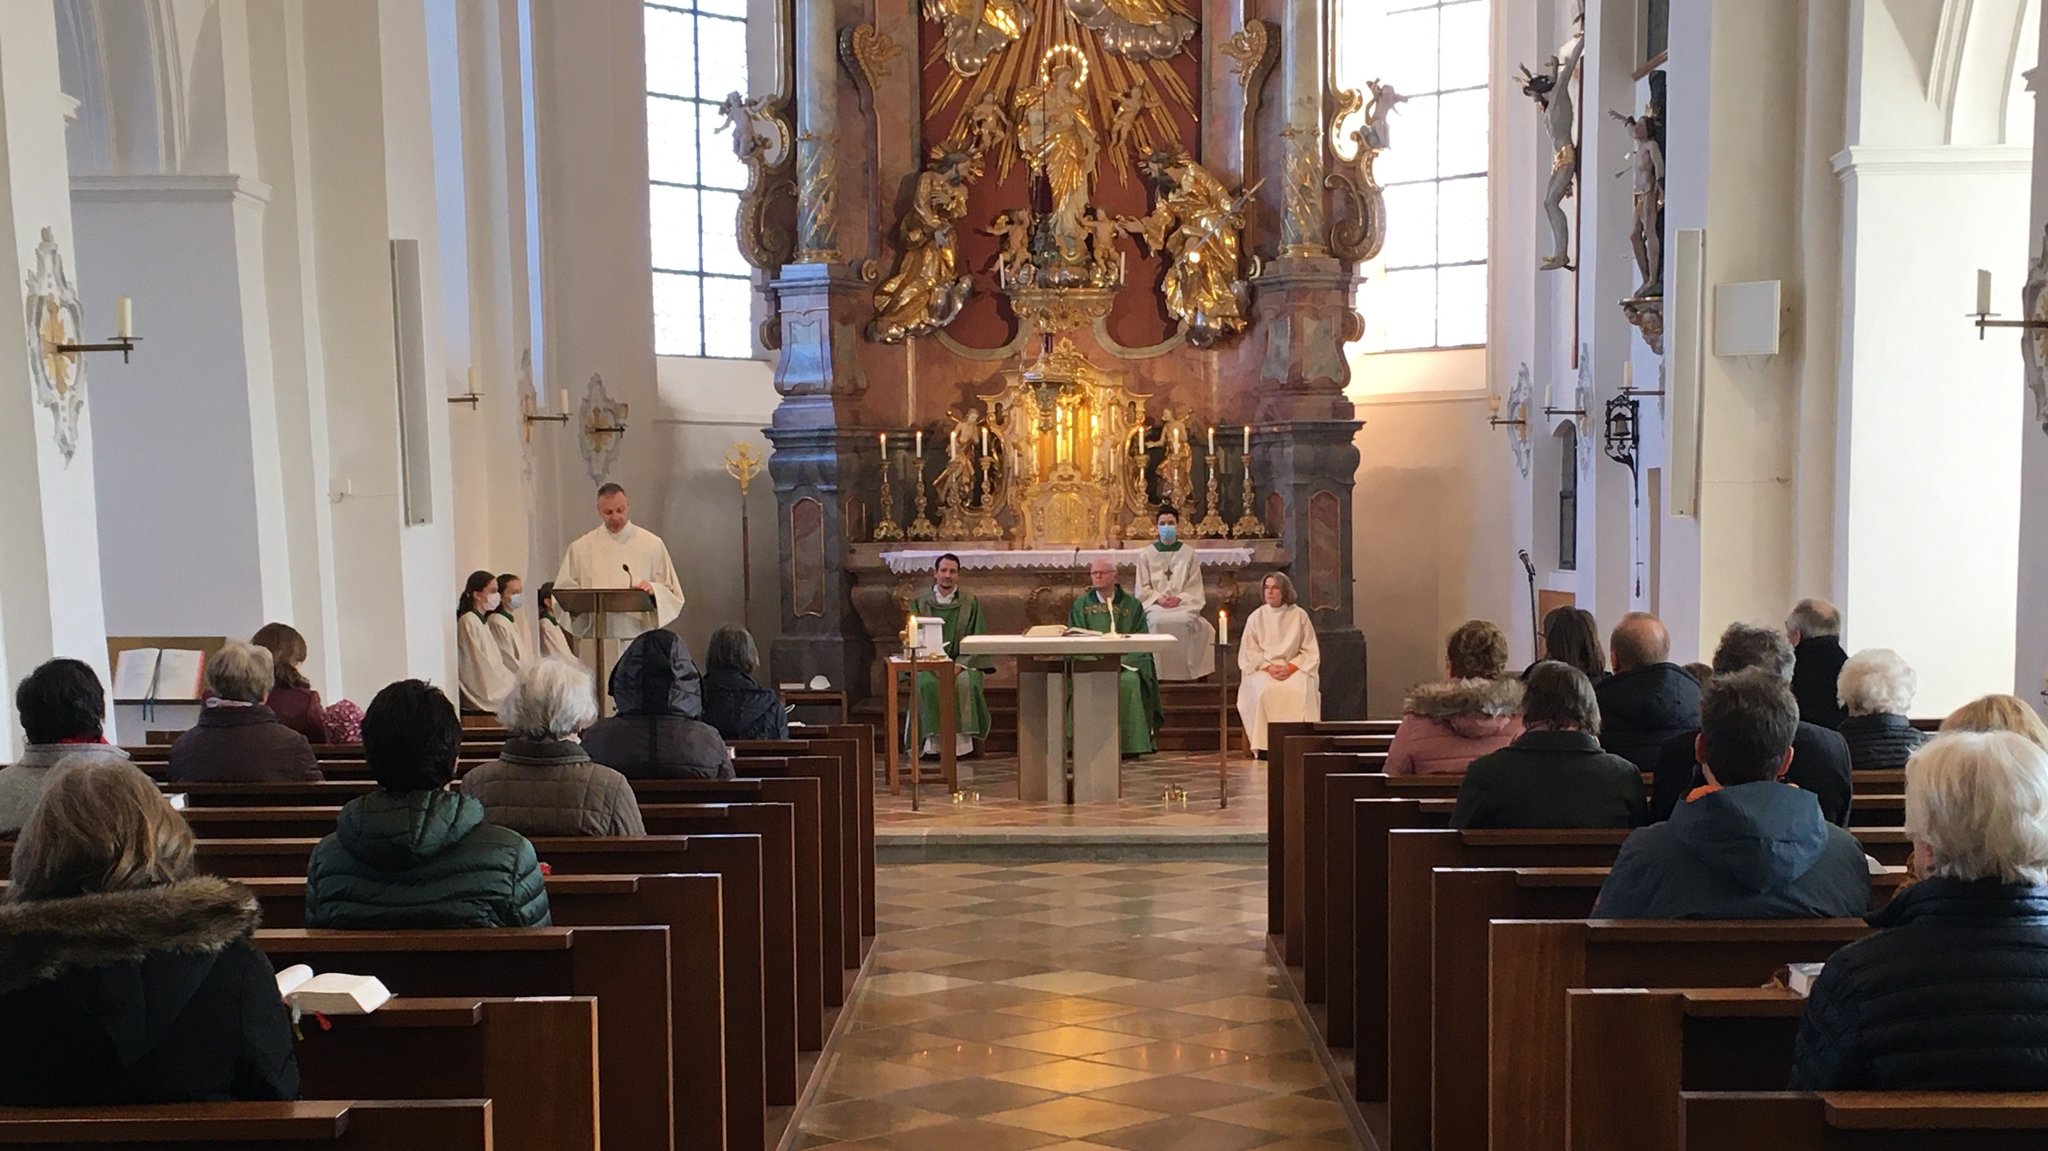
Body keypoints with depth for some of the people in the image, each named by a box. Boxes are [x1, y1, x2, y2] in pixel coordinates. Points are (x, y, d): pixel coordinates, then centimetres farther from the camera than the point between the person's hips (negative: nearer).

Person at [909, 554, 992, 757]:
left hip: (963, 662, 0)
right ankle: (933, 741, -26)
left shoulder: (970, 602, 4)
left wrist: (959, 665, -14)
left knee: (965, 683, -33)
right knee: (927, 684, -31)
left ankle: (962, 740, -26)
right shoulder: (921, 602, 6)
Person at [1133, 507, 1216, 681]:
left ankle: (1186, 670, -26)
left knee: (1187, 621, -34)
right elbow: (1142, 588, 8)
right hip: (1155, 605, 0)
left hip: (1183, 604, 0)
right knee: (1157, 621, -35)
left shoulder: (1189, 554, 12)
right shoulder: (1146, 554, 13)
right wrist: (1158, 598, -11)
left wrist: (1180, 598, -12)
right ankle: (1158, 672, -30)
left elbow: (1195, 588, 7)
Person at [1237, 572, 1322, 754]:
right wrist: (1268, 667, -12)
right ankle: (1264, 744, -30)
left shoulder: (1299, 616, 5)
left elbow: (1310, 652, 4)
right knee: (1265, 691, -33)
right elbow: (1248, 654, 6)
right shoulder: (1256, 617, 7)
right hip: (1263, 669, 0)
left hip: (1294, 668, 0)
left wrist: (1290, 667, -12)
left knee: (1299, 691, -33)